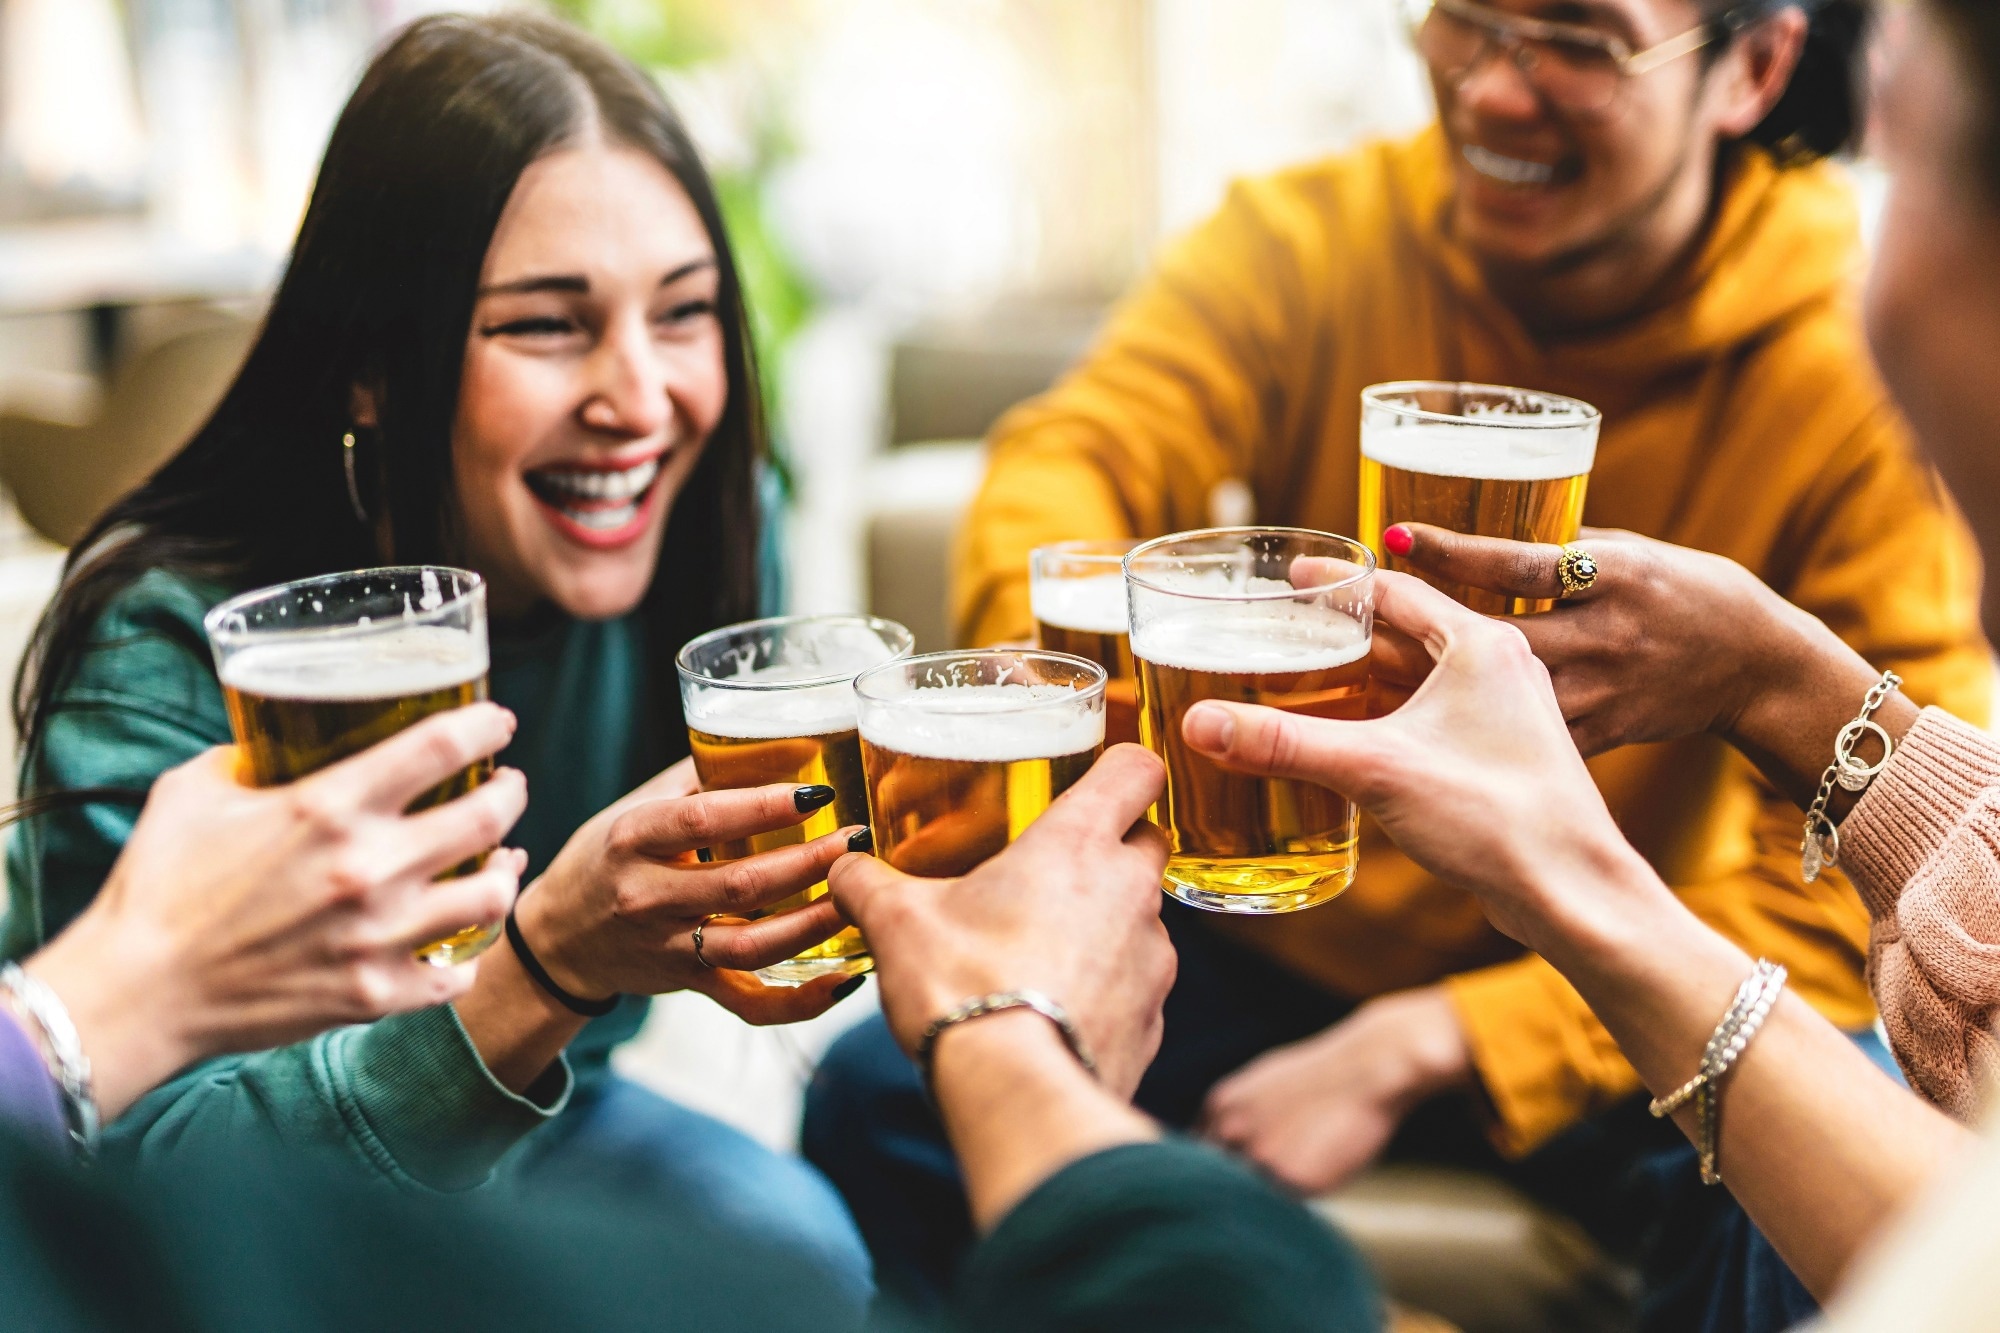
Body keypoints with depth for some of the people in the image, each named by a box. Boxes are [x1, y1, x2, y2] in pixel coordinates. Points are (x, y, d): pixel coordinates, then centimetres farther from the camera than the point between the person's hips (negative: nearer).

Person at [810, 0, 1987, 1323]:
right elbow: (1066, 462, -24)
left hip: (1595, 994, -1)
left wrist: (1421, 1048, -23)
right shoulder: (1316, 237, -8)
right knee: (879, 1096, -20)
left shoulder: (1863, 372, -14)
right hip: (1262, 939, 2)